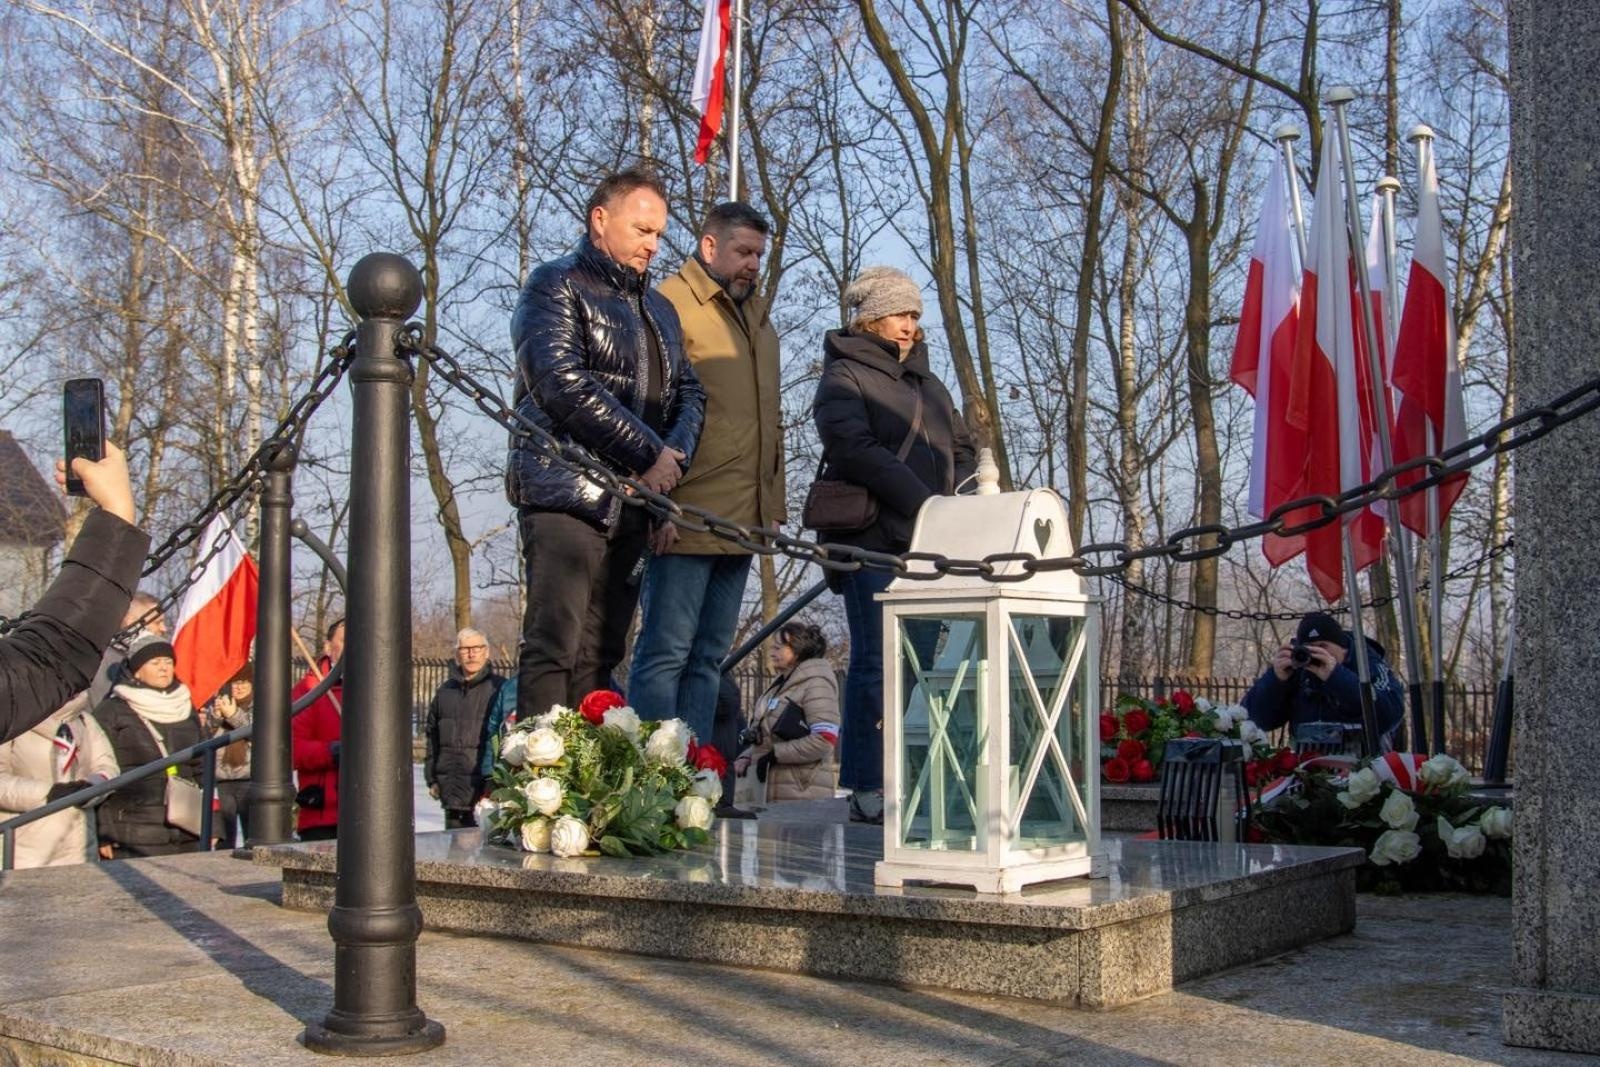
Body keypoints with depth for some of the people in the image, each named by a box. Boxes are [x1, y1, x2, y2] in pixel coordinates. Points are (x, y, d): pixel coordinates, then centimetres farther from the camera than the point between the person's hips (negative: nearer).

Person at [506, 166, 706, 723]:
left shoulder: (658, 308, 25)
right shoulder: (556, 285, 0)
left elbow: (688, 390, 19)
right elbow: (563, 385, -13)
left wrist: (676, 453, -4)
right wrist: (650, 454, -13)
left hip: (633, 503, 7)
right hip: (566, 494, -7)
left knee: (600, 655, 5)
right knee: (555, 646, -11)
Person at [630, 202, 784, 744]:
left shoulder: (756, 316, 22)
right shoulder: (670, 304, -4)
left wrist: (773, 502, 18)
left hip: (741, 519, 8)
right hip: (686, 516, -8)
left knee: (708, 657, 10)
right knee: (666, 652, -7)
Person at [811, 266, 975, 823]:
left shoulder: (928, 384, 26)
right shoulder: (844, 375, 3)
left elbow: (962, 451, 22)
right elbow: (854, 448, -12)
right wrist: (922, 500, -19)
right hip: (873, 539, -6)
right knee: (877, 662, -7)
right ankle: (867, 788, -4)